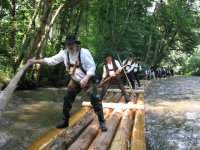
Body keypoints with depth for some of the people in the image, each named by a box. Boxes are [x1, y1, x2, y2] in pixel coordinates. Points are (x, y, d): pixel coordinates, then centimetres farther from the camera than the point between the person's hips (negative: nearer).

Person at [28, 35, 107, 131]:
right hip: (74, 82, 5)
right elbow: (51, 60, 0)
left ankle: (102, 122, 3)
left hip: (87, 80, -5)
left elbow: (92, 66, -20)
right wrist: (35, 61, -4)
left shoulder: (84, 52, -20)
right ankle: (65, 121, 27)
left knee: (95, 99, -11)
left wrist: (86, 78, -32)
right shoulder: (64, 53, -7)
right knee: (67, 100, 9)